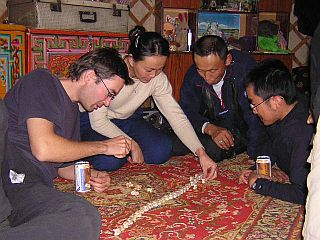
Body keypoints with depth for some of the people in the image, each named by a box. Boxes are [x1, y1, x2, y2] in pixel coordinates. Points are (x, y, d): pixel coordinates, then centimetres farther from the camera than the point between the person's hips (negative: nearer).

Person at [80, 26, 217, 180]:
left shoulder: (158, 78, -17)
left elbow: (176, 116, -17)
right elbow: (98, 121, -25)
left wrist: (201, 153, -28)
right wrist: (132, 144, -23)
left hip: (128, 120, 4)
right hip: (92, 122, -4)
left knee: (162, 151, -18)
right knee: (109, 161, -31)